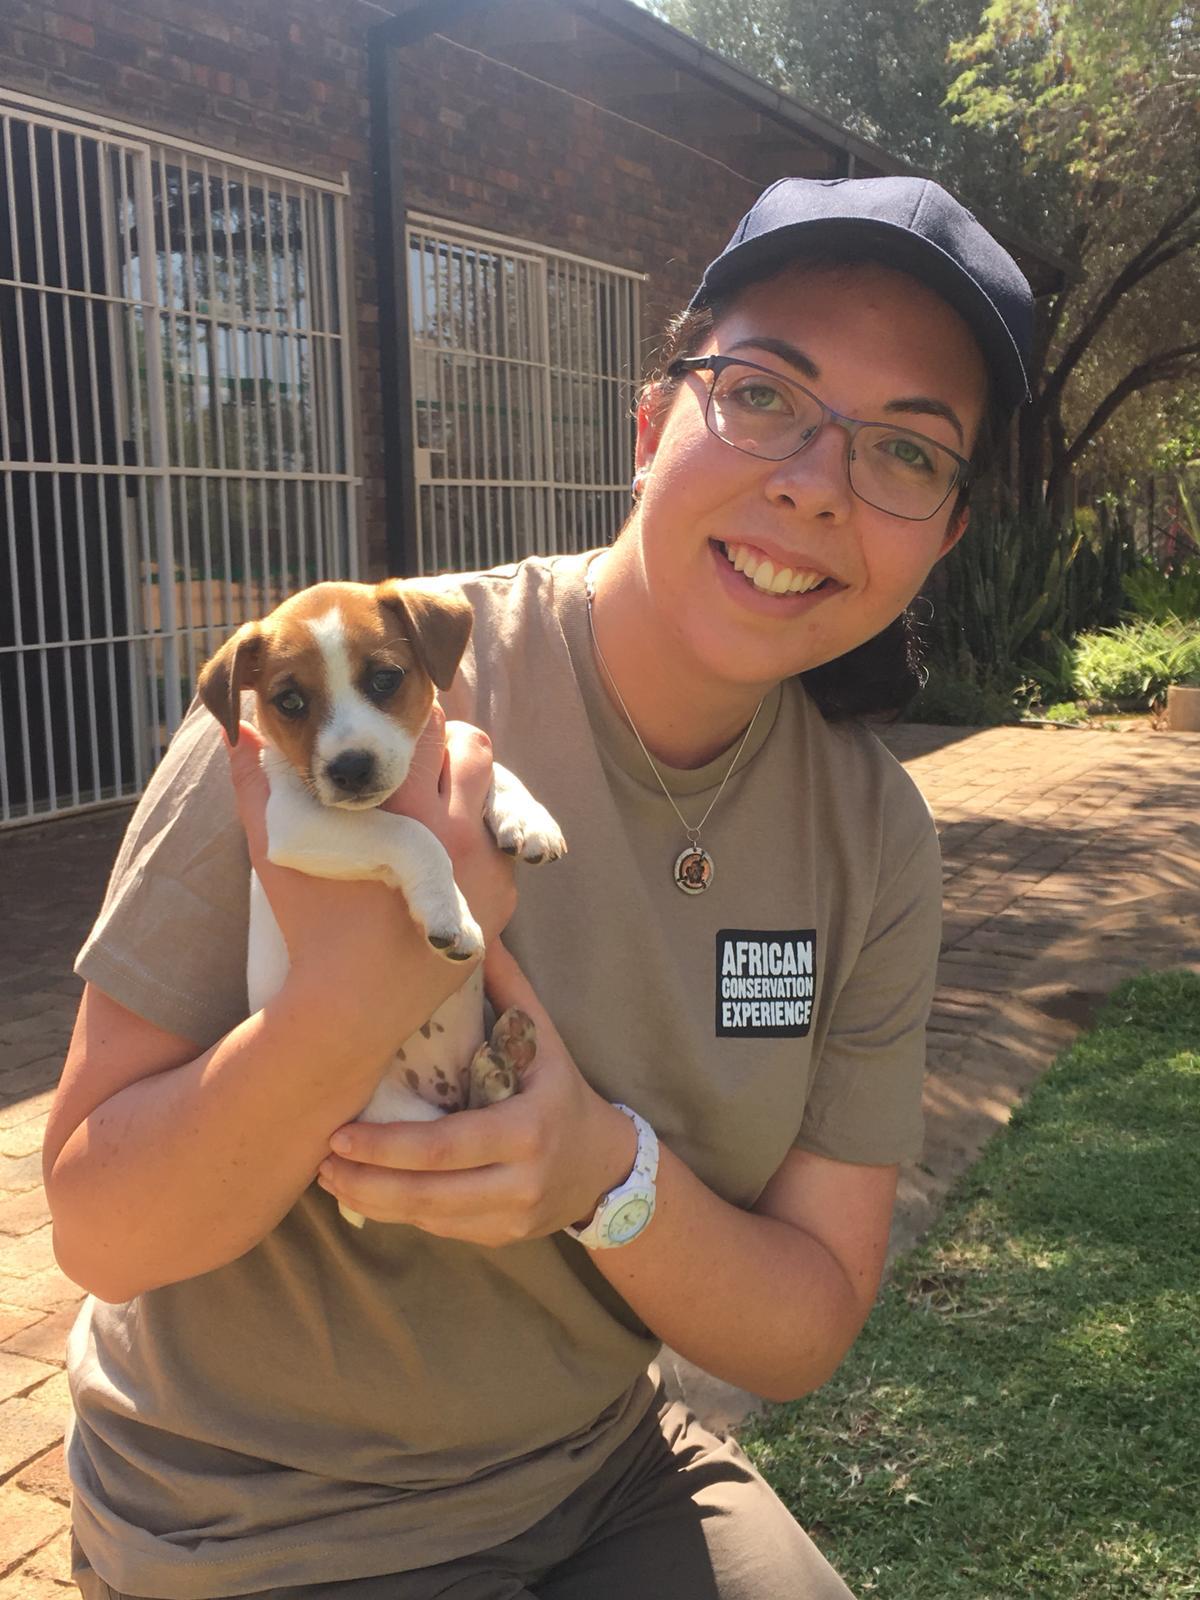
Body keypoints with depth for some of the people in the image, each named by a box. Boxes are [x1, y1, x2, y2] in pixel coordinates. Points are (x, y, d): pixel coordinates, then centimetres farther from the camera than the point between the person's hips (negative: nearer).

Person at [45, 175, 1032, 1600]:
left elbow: (804, 1334, -7)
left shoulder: (873, 839, -9)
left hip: (608, 1481, 3)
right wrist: (349, 995, -35)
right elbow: (100, 1237, -18)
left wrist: (614, 1174, -26)